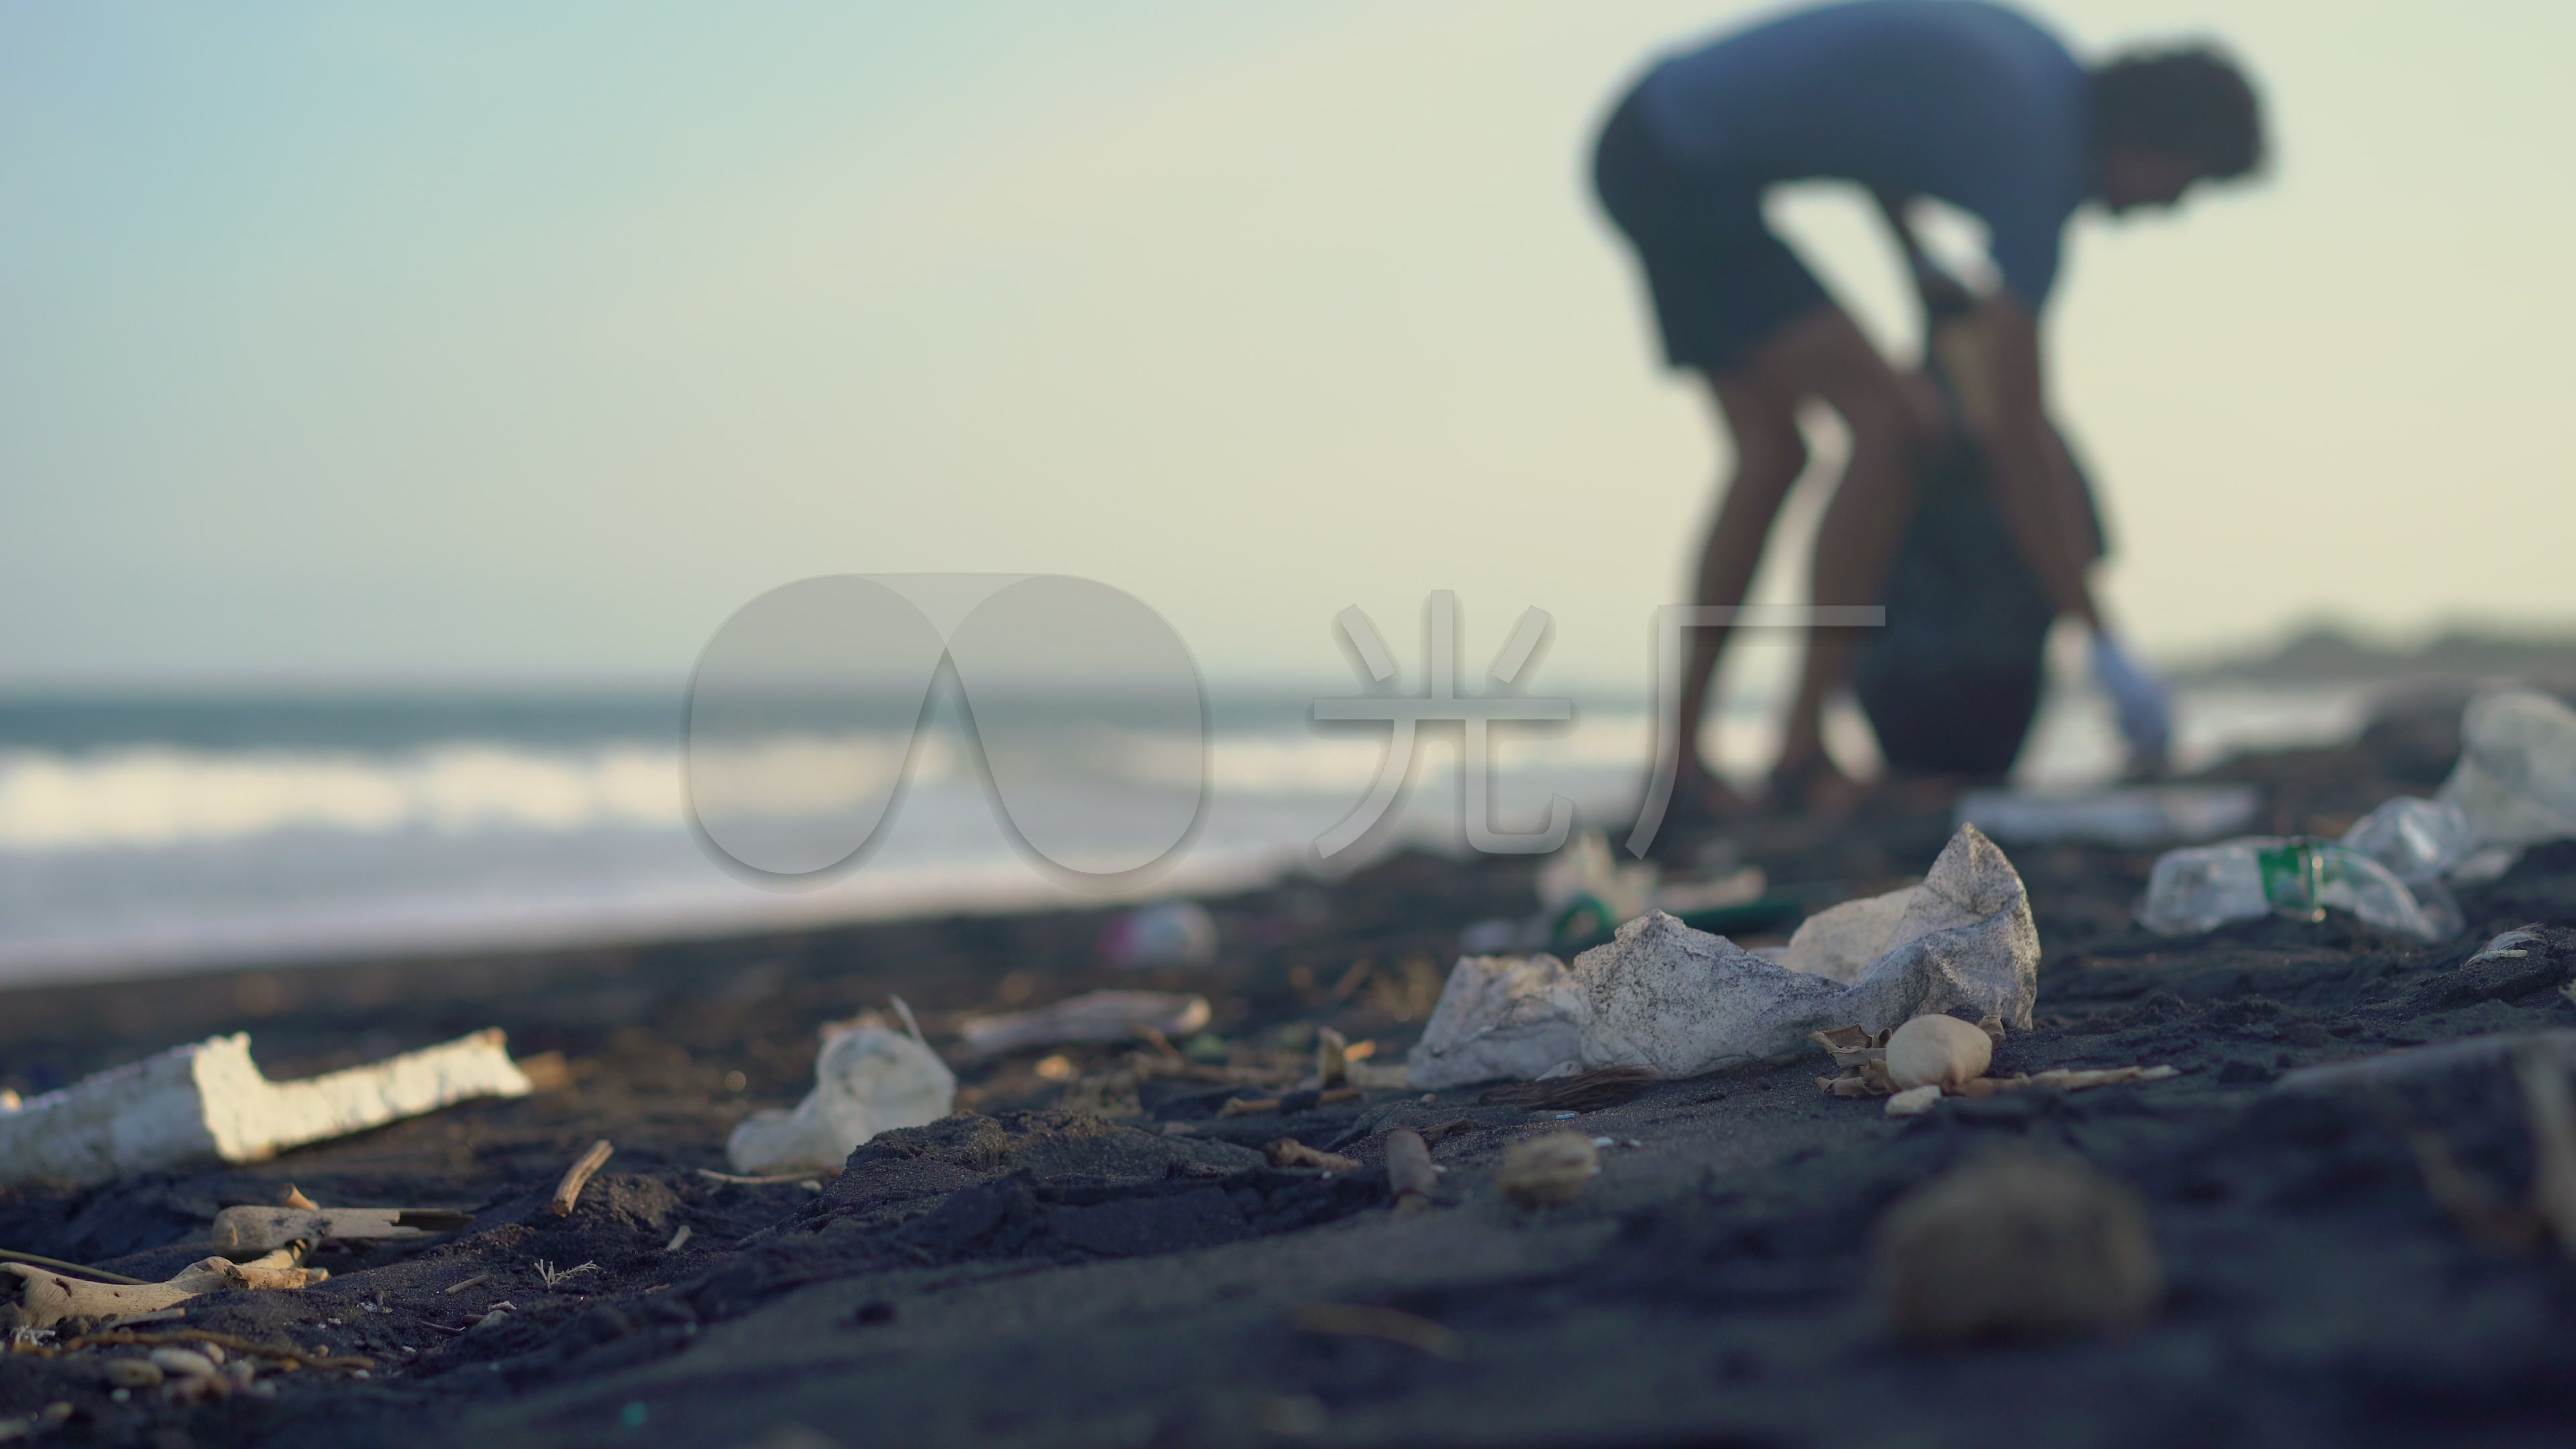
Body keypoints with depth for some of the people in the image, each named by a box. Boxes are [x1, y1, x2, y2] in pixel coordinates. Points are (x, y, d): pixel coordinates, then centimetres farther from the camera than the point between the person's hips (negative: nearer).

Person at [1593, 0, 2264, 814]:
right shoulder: (2039, 163, -17)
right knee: (1893, 422, -11)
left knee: (1771, 451, 11)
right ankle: (1804, 753, -8)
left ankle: (1682, 755, 12)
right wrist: (2106, 648, -12)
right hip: (1681, 174, -10)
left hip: (1652, 146, 10)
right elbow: (2016, 437, -17)